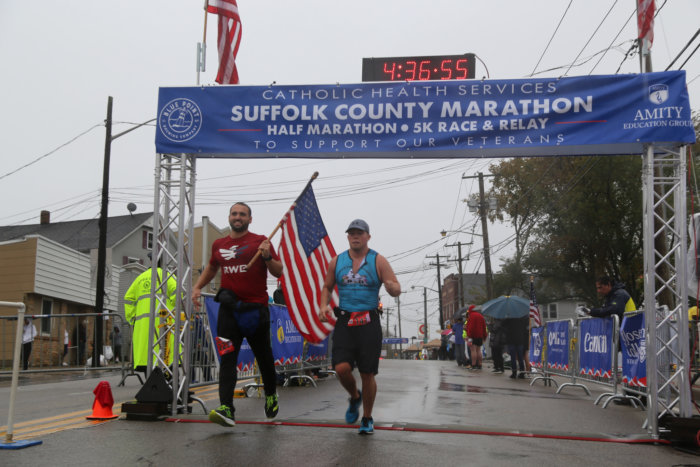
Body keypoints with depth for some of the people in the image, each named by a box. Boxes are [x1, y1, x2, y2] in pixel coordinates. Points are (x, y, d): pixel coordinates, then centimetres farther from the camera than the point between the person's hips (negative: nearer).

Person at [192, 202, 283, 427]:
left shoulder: (260, 241, 0)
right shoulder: (219, 244, 13)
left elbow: (278, 272, -1)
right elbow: (211, 267, 31)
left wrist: (267, 257, -19)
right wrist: (197, 287, 19)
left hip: (256, 309, -2)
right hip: (229, 309, 3)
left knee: (264, 356, 11)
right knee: (227, 358, -9)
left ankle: (271, 395, 36)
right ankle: (226, 409, -15)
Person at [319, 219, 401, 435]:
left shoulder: (378, 261, 0)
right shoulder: (336, 262, 8)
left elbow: (397, 289, -5)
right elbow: (327, 287, 18)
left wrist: (391, 287, -29)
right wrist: (324, 305, -2)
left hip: (369, 323, -2)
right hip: (344, 322, 2)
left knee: (367, 374, 0)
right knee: (341, 368, -13)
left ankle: (367, 419, 21)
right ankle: (354, 397, 21)